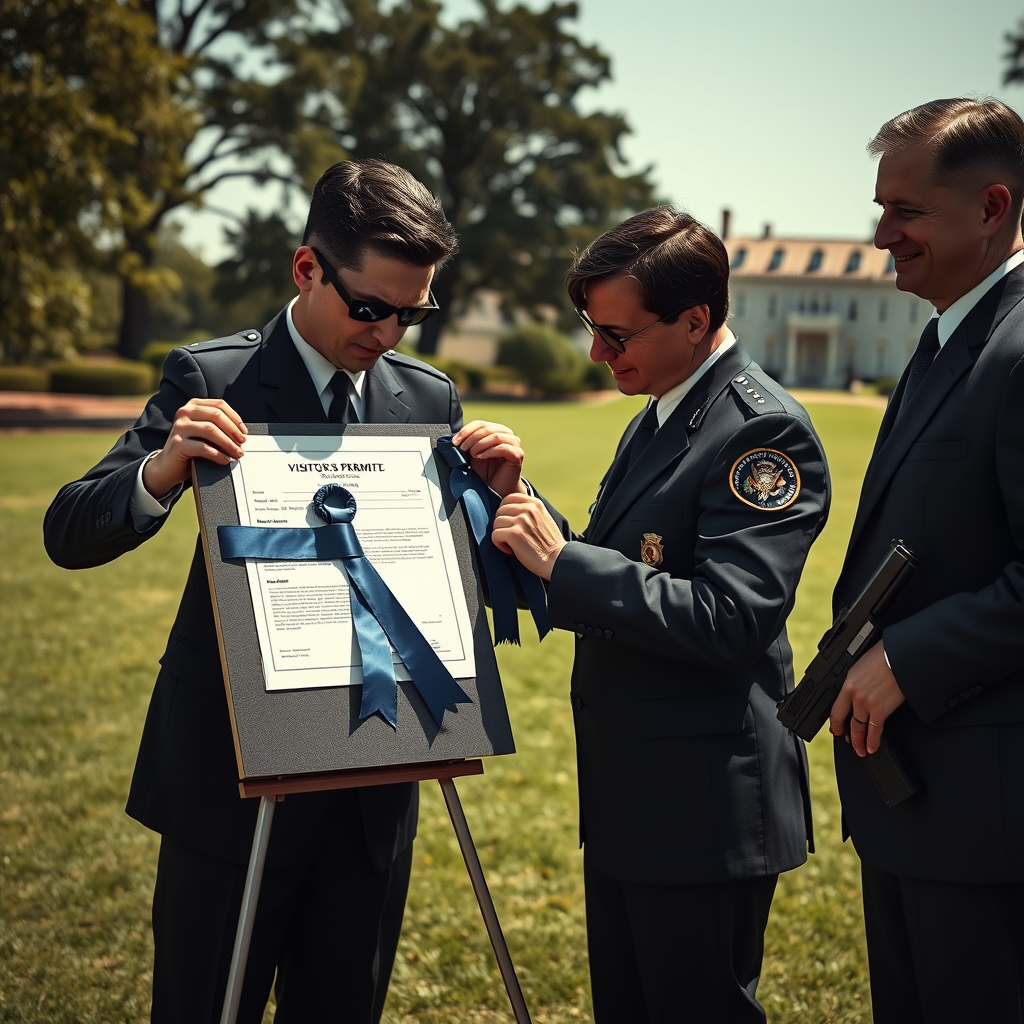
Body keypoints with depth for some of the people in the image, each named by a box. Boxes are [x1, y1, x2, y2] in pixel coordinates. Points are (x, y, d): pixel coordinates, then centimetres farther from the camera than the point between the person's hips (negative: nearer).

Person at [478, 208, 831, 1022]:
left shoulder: (765, 430, -18)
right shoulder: (657, 419, 12)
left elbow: (726, 620, -26)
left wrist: (561, 561, -24)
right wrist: (523, 499, 0)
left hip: (705, 805, -10)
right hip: (629, 796, 10)